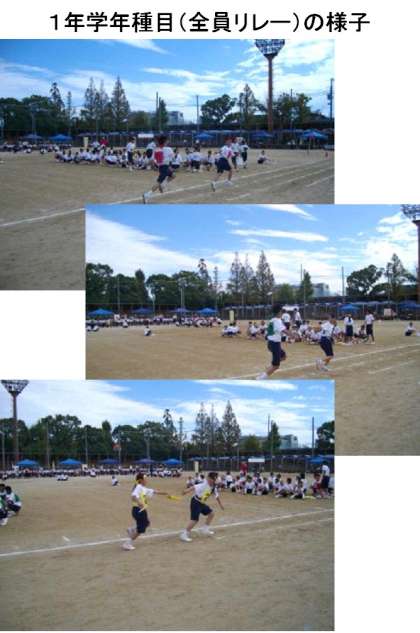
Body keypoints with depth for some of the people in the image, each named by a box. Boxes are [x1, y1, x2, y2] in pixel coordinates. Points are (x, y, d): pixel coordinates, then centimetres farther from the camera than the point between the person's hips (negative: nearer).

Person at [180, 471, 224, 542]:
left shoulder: (213, 487, 3)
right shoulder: (203, 485, -24)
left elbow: (216, 496, 20)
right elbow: (194, 487, -39)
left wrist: (220, 504, 30)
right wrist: (187, 491, -54)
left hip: (202, 503, 9)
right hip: (195, 502, -9)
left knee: (211, 513, 15)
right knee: (195, 519, -15)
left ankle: (205, 529, 30)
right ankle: (184, 534, -5)